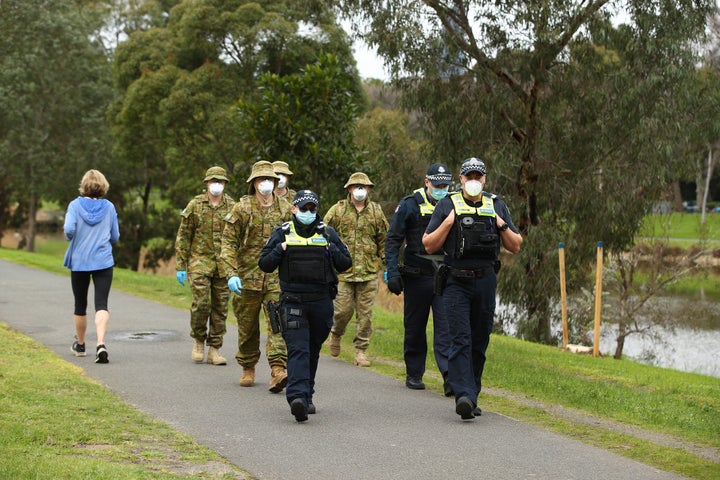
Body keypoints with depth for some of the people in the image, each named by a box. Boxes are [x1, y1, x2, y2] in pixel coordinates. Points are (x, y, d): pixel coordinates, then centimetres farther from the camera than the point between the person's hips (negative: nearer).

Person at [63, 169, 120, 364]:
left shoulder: (75, 205, -3)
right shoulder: (109, 207, 2)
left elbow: (69, 229, -17)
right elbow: (115, 237, 5)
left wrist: (71, 236, 5)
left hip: (79, 262, 0)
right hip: (103, 262, 0)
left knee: (80, 305, 15)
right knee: (101, 304, -7)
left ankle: (80, 345, 31)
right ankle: (101, 343, -27)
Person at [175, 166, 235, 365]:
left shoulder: (232, 207, 6)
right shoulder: (195, 205, 2)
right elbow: (183, 237, 4)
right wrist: (180, 266, -1)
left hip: (224, 264, 2)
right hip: (200, 261, -2)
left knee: (220, 307, 3)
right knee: (202, 303, -13)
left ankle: (214, 350, 11)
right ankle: (199, 341, 10)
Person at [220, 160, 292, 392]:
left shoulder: (286, 209, 6)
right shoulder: (242, 208, -1)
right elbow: (228, 243, -4)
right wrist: (231, 274, -14)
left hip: (277, 277, 1)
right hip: (248, 277, 0)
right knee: (248, 327, 10)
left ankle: (278, 370, -22)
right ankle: (248, 369, 27)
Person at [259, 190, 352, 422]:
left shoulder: (327, 233, 9)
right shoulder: (282, 233, 5)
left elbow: (346, 263, 9)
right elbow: (264, 264, 5)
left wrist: (332, 250, -8)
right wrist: (280, 249, -10)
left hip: (321, 303, 2)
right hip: (293, 302, -2)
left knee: (313, 351, 13)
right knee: (298, 350, -14)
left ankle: (306, 395, 27)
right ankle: (298, 396, -26)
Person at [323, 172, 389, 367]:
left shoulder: (376, 211, 9)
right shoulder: (337, 210, 2)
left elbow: (384, 240, 15)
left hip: (369, 271, 2)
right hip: (343, 271, -2)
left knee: (365, 314, 1)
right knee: (343, 310, -2)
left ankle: (361, 351, 10)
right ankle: (336, 334, 29)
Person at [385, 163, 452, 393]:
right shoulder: (410, 205, -3)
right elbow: (393, 239, -2)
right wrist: (392, 271, -11)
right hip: (417, 277, -2)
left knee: (446, 326, -9)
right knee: (415, 327, 8)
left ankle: (450, 376, -13)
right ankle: (414, 374, 20)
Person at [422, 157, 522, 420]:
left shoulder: (497, 206, 10)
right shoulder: (447, 205, 3)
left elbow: (515, 246, 11)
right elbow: (429, 245, 1)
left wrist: (502, 225, -4)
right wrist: (448, 223, -10)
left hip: (486, 282, 3)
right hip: (456, 282, -3)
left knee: (479, 342, 8)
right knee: (461, 340, -13)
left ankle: (471, 396, 17)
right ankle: (464, 396, -22)